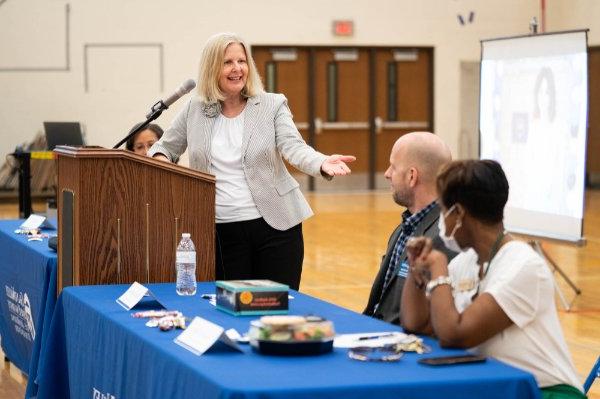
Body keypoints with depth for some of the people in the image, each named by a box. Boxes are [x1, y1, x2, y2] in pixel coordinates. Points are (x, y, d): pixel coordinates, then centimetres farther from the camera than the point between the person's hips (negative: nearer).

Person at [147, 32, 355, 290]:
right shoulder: (194, 110, 7)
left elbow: (293, 148, -13)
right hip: (223, 231, 2)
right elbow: (165, 147, 20)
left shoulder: (272, 105, 0)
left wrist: (322, 164, -34)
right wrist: (160, 160, -5)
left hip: (274, 224, -2)